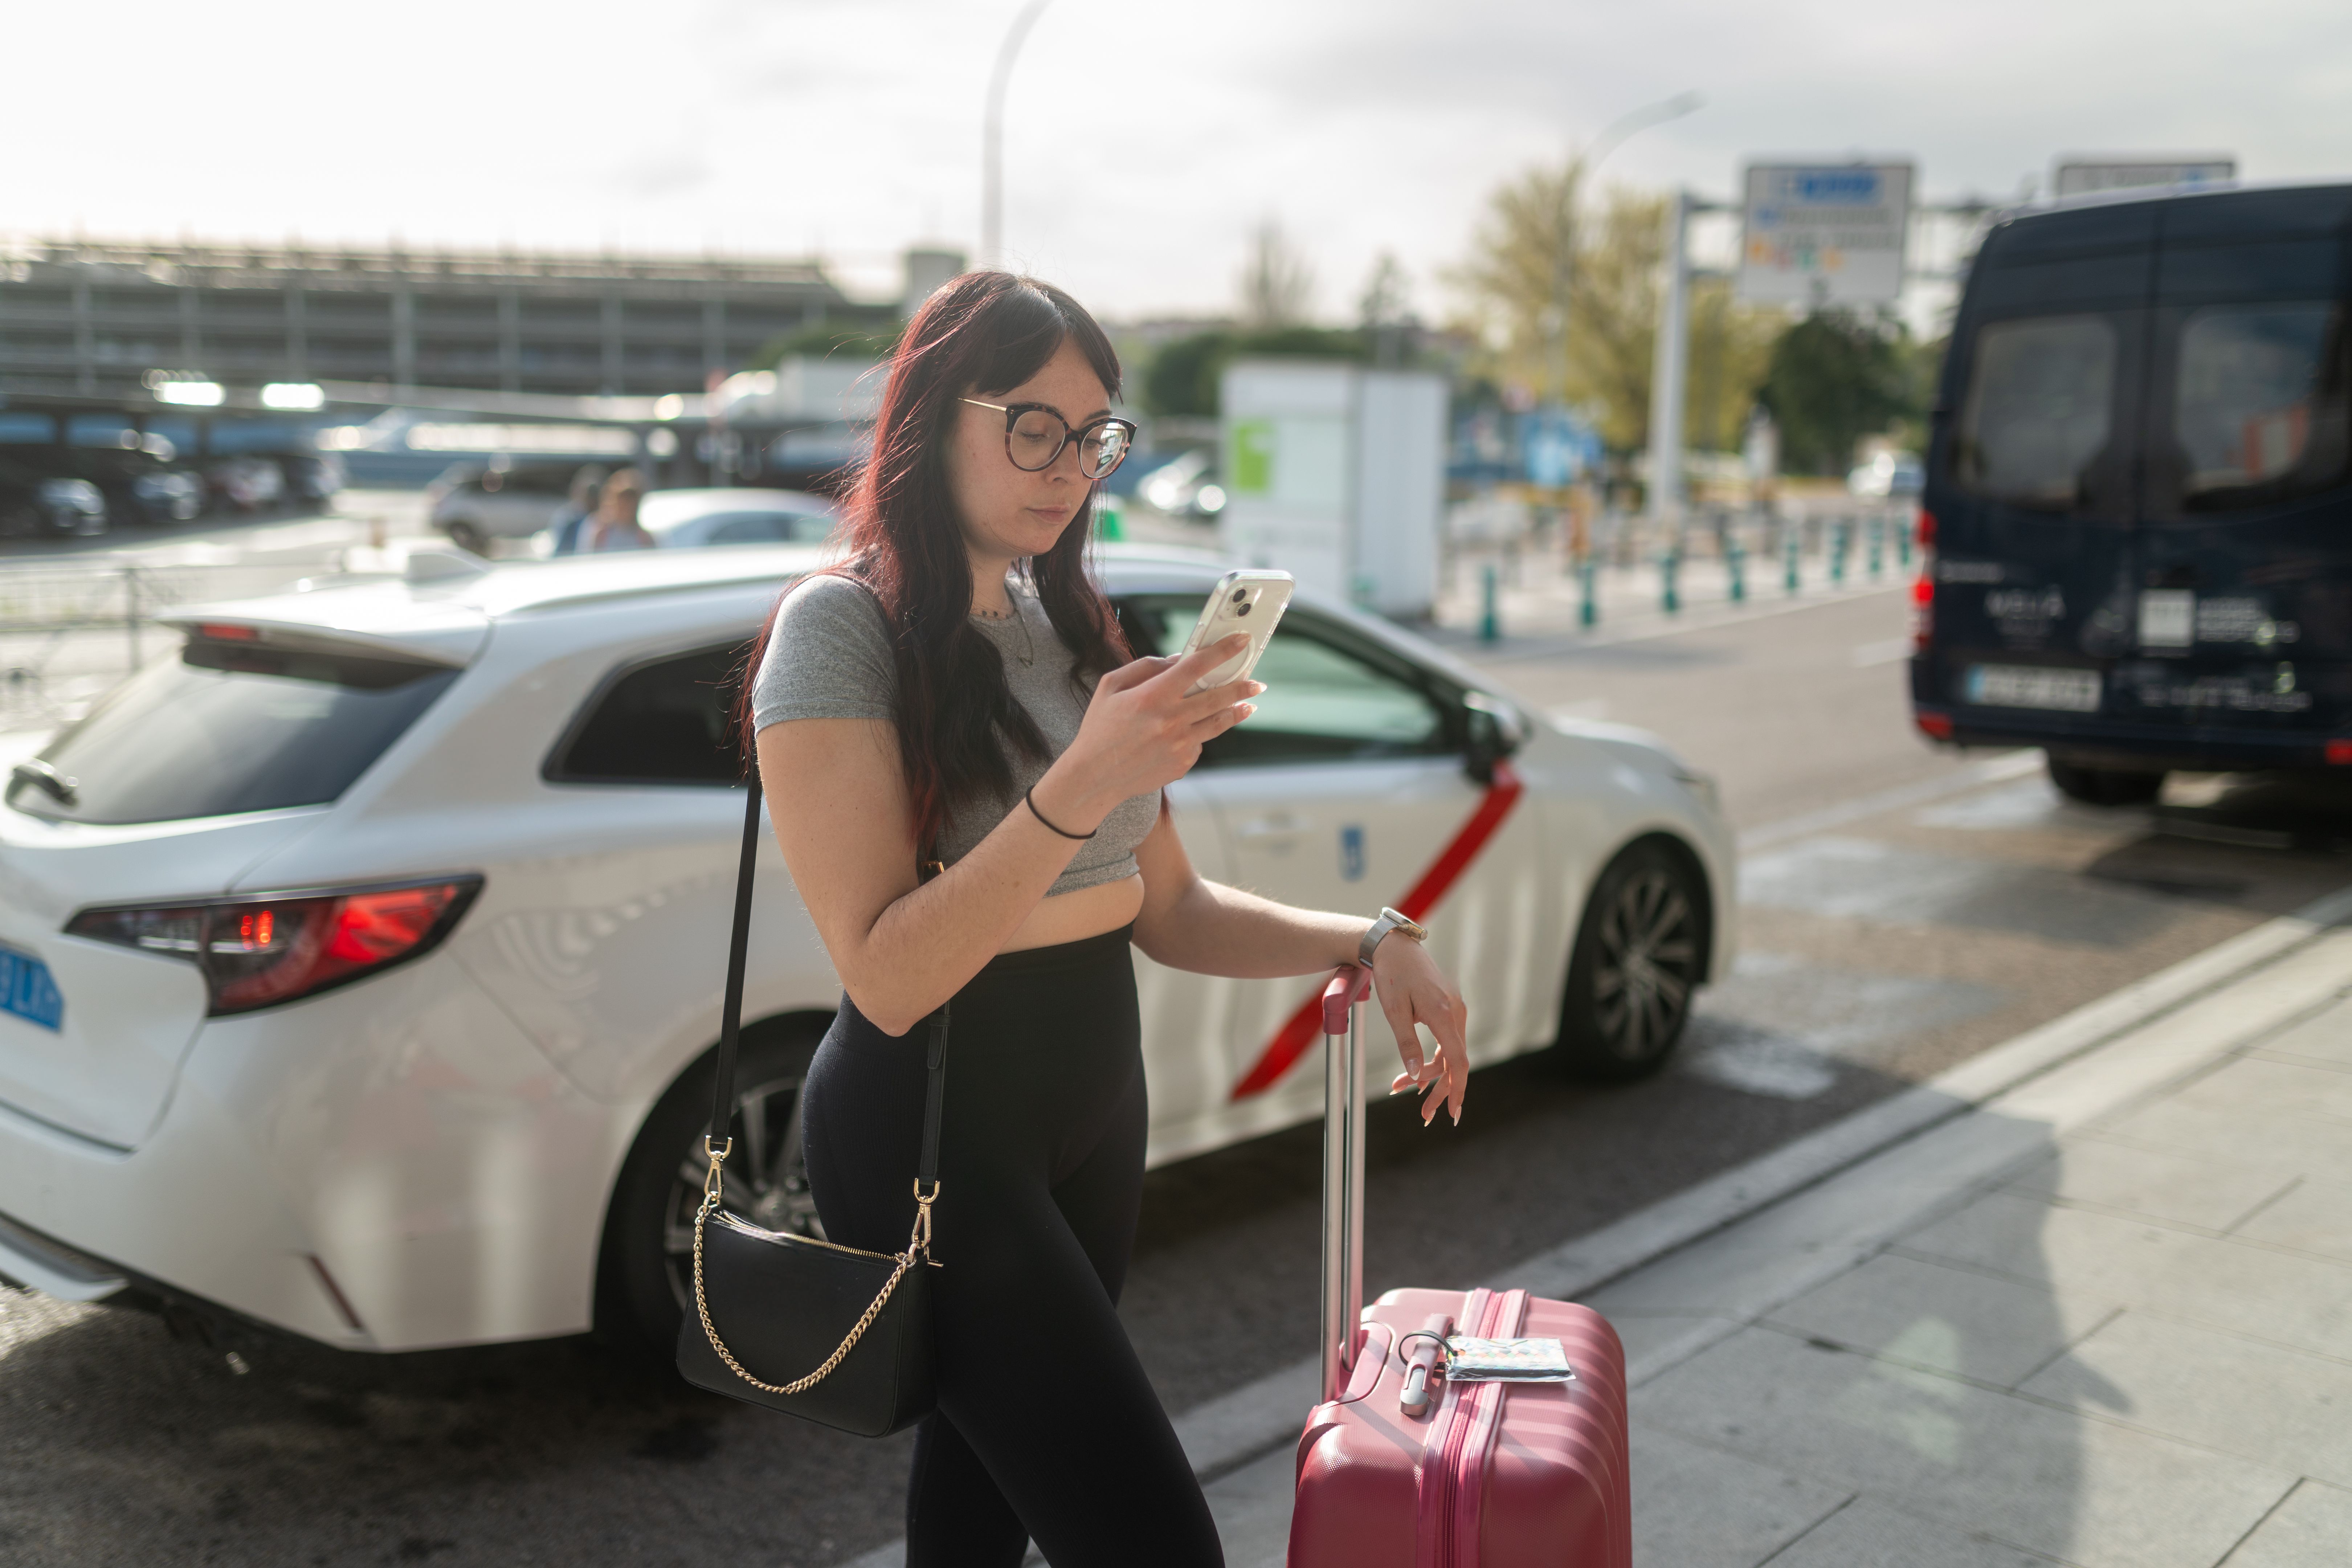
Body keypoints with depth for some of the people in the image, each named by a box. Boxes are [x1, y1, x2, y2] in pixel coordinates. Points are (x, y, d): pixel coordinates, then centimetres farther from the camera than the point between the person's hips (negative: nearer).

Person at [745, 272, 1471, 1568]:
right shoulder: (843, 627, -13)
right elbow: (888, 977, -19)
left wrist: (1363, 945, -4)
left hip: (1093, 1097, 8)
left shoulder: (1069, 627, 11)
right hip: (933, 1120, -7)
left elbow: (1169, 910, 12)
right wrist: (1078, 787, -29)